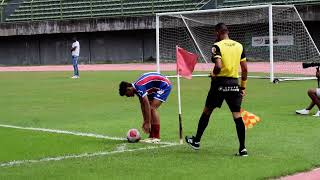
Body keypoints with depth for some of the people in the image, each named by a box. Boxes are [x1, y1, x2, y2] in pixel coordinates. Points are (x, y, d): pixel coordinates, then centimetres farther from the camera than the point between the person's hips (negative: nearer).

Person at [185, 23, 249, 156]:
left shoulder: (217, 46, -7)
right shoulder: (239, 46, 8)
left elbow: (218, 66, -22)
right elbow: (245, 68, 8)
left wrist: (214, 74, -1)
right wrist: (243, 87, 14)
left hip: (220, 83, -3)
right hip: (234, 84, 3)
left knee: (207, 111, 13)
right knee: (237, 115, 1)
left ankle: (196, 141, 26)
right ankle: (242, 149, -5)